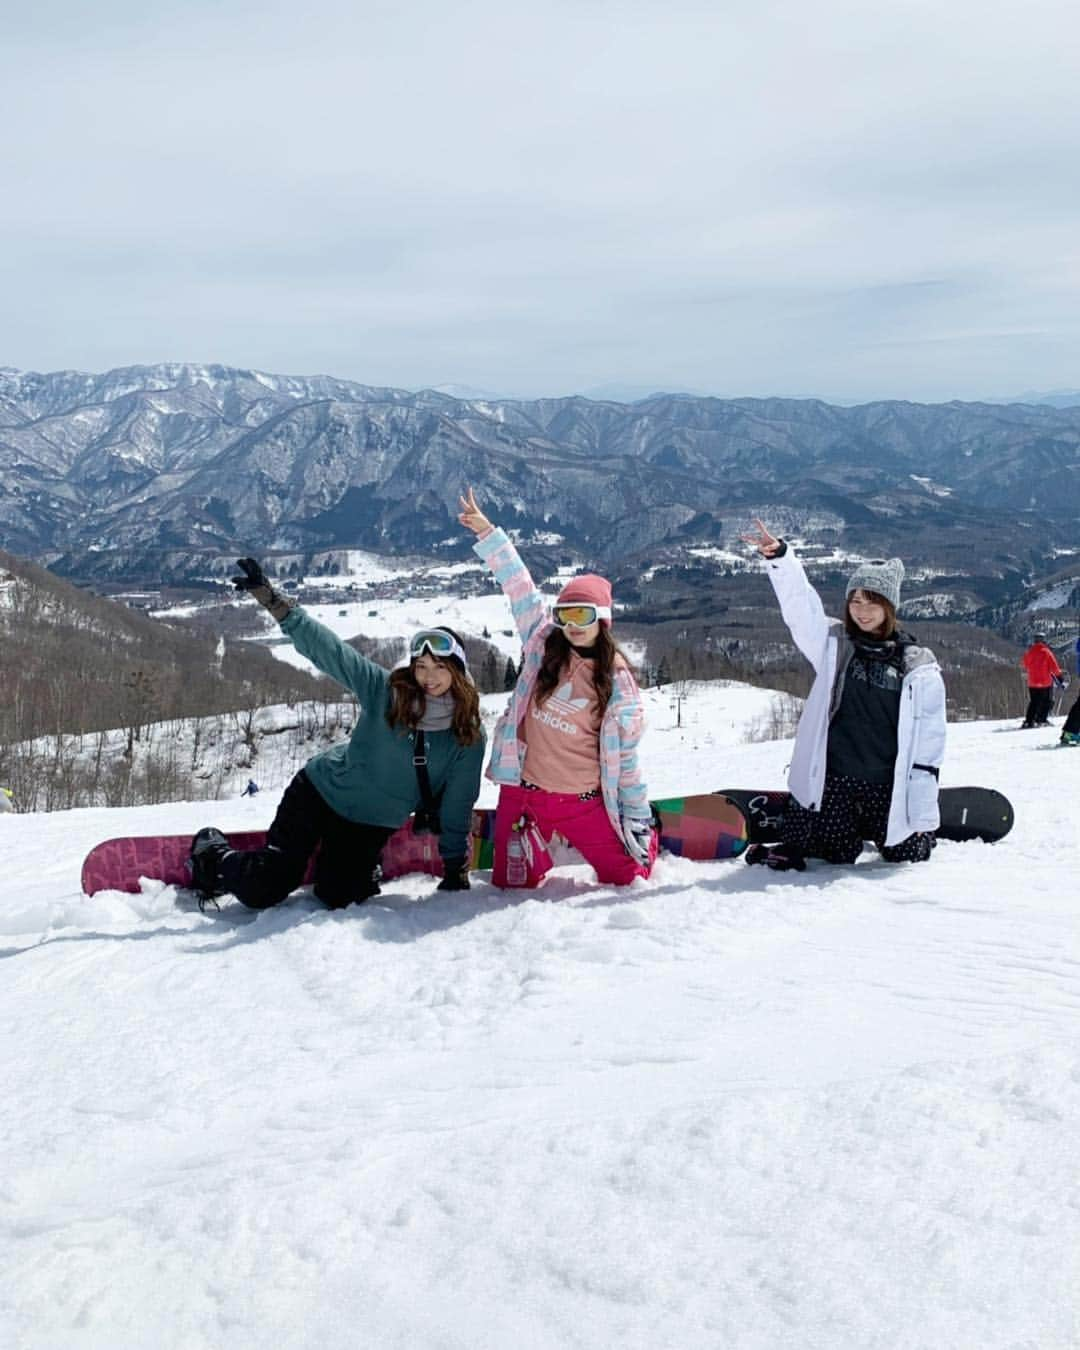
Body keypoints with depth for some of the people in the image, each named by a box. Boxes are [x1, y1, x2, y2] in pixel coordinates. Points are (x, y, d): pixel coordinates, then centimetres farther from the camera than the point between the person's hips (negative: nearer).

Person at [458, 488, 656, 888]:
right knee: (513, 884, 9)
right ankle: (537, 844, 41)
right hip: (524, 792, 2)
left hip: (584, 802, -2)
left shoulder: (616, 678, -7)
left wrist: (638, 816, -2)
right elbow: (518, 586, -6)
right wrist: (487, 533, -10)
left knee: (626, 876, 5)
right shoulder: (542, 646, -2)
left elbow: (625, 752, -3)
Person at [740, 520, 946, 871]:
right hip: (831, 779, 0)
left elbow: (928, 746, -1)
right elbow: (799, 604, -12)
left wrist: (923, 815, -3)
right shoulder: (832, 644, 2)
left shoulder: (918, 667, -2)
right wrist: (778, 556, -29)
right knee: (837, 855, 5)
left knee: (908, 854, 11)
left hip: (887, 785, 1)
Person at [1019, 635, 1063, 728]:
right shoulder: (1046, 652, -11)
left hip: (1032, 683, 4)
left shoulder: (1029, 652, -1)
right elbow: (1054, 667, -10)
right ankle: (1041, 719, -3)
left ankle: (1028, 721, 5)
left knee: (1033, 702, 15)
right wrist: (1059, 677, -2)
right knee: (1047, 702, 9)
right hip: (1046, 682, -4)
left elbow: (1025, 665, 14)